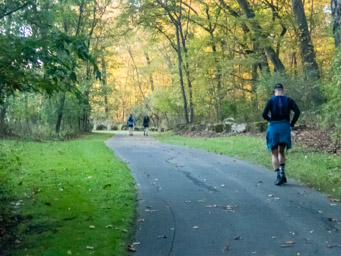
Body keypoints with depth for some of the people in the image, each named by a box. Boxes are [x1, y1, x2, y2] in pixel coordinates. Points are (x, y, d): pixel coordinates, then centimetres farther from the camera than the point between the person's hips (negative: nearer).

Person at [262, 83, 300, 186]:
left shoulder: (271, 100, -2)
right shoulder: (289, 100, 4)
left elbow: (264, 114, -11)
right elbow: (297, 111, -10)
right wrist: (292, 124, 2)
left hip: (273, 128, -2)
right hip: (285, 128, 2)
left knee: (274, 154, 5)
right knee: (281, 152, 19)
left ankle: (278, 176, -10)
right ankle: (282, 173, 2)